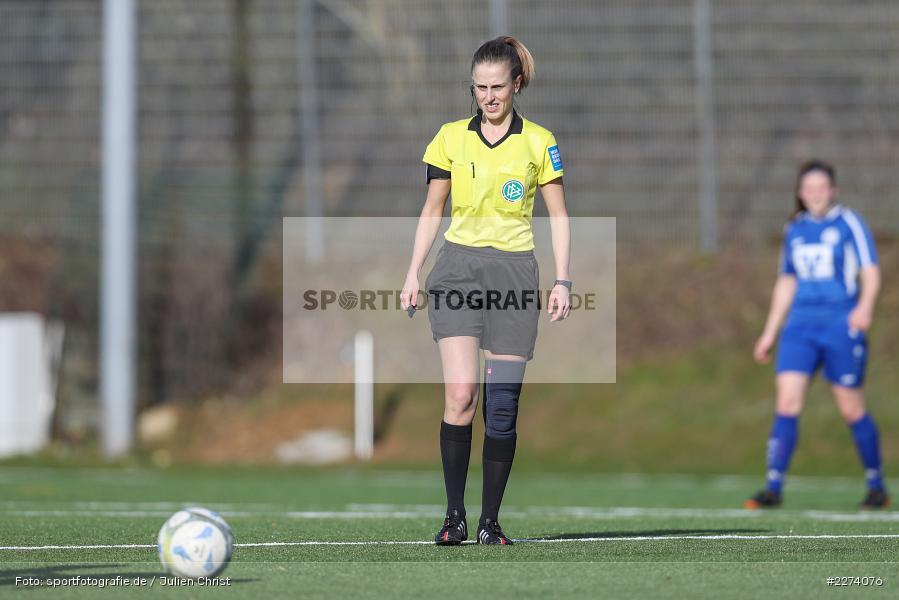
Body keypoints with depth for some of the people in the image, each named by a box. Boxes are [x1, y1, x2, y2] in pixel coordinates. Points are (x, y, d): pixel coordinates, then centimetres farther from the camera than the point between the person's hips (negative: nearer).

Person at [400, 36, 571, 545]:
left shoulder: (539, 143, 3)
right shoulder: (451, 138, 7)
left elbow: (558, 216, 7)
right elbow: (433, 210, 13)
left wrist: (563, 281, -2)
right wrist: (413, 273, 7)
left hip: (513, 273, 0)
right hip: (458, 269, 0)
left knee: (502, 405, -3)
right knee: (460, 394, -13)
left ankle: (490, 521, 4)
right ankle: (454, 517, -8)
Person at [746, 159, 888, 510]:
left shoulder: (849, 224, -2)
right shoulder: (794, 230, 13)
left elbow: (871, 271, -8)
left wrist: (865, 306, -28)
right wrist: (770, 332, 21)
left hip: (842, 325, -4)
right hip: (800, 324, 4)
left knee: (851, 409, -1)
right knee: (787, 401, -8)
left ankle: (877, 488, 13)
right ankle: (774, 487, -9)